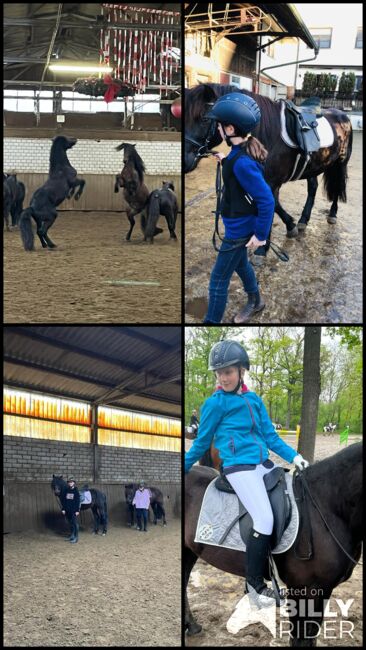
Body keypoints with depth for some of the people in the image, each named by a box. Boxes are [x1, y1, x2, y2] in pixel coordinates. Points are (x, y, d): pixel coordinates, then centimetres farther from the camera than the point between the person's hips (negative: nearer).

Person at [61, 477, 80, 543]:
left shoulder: (76, 491, -7)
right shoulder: (66, 491, 5)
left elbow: (78, 501, -8)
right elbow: (63, 500, 8)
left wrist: (77, 510, -13)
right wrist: (63, 509, 2)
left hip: (74, 510, -5)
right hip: (67, 510, 5)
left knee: (75, 523, -4)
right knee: (70, 523, 15)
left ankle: (76, 537, 0)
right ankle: (72, 535, 27)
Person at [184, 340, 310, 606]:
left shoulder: (255, 400, 14)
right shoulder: (215, 404, 0)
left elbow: (270, 436, 15)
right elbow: (202, 443, 8)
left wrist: (294, 456, 4)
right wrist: (183, 469, 11)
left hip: (263, 464, 7)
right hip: (239, 467, -7)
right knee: (265, 520, -20)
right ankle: (255, 583, -6)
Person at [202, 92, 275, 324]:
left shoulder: (242, 161, -32)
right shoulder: (246, 150, -3)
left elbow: (266, 199, -30)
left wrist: (261, 234, -23)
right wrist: (226, 162, 11)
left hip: (239, 229, -10)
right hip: (242, 225, 10)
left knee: (219, 279, 1)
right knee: (240, 263, 31)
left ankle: (212, 320, 13)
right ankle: (255, 302, 52)